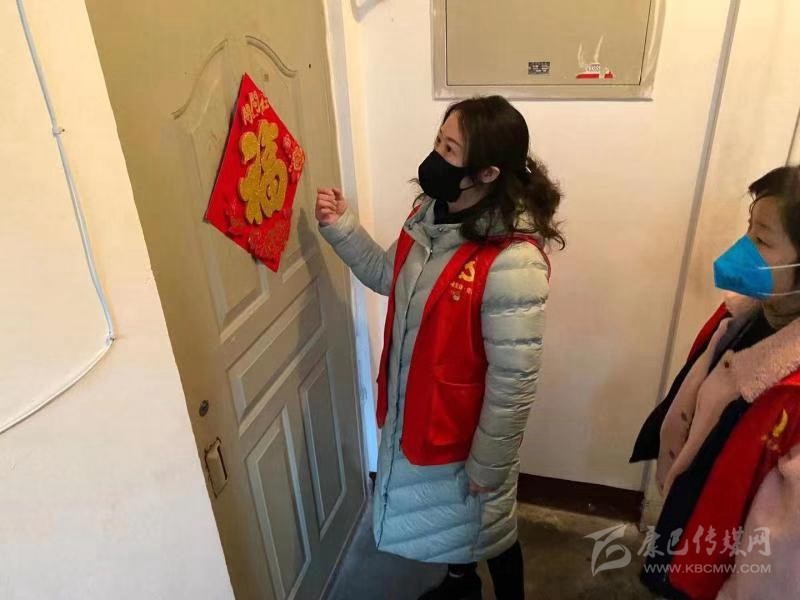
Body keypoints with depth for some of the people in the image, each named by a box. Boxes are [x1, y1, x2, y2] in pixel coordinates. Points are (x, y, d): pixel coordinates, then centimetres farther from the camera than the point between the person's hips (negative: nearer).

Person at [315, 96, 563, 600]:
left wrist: (487, 467, -16)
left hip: (470, 427, -8)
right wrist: (342, 228, -3)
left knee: (485, 526, 21)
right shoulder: (431, 213, -8)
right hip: (414, 407, 8)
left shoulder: (513, 263, -33)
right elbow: (389, 276, 10)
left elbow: (513, 382, -26)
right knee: (440, 514, 32)